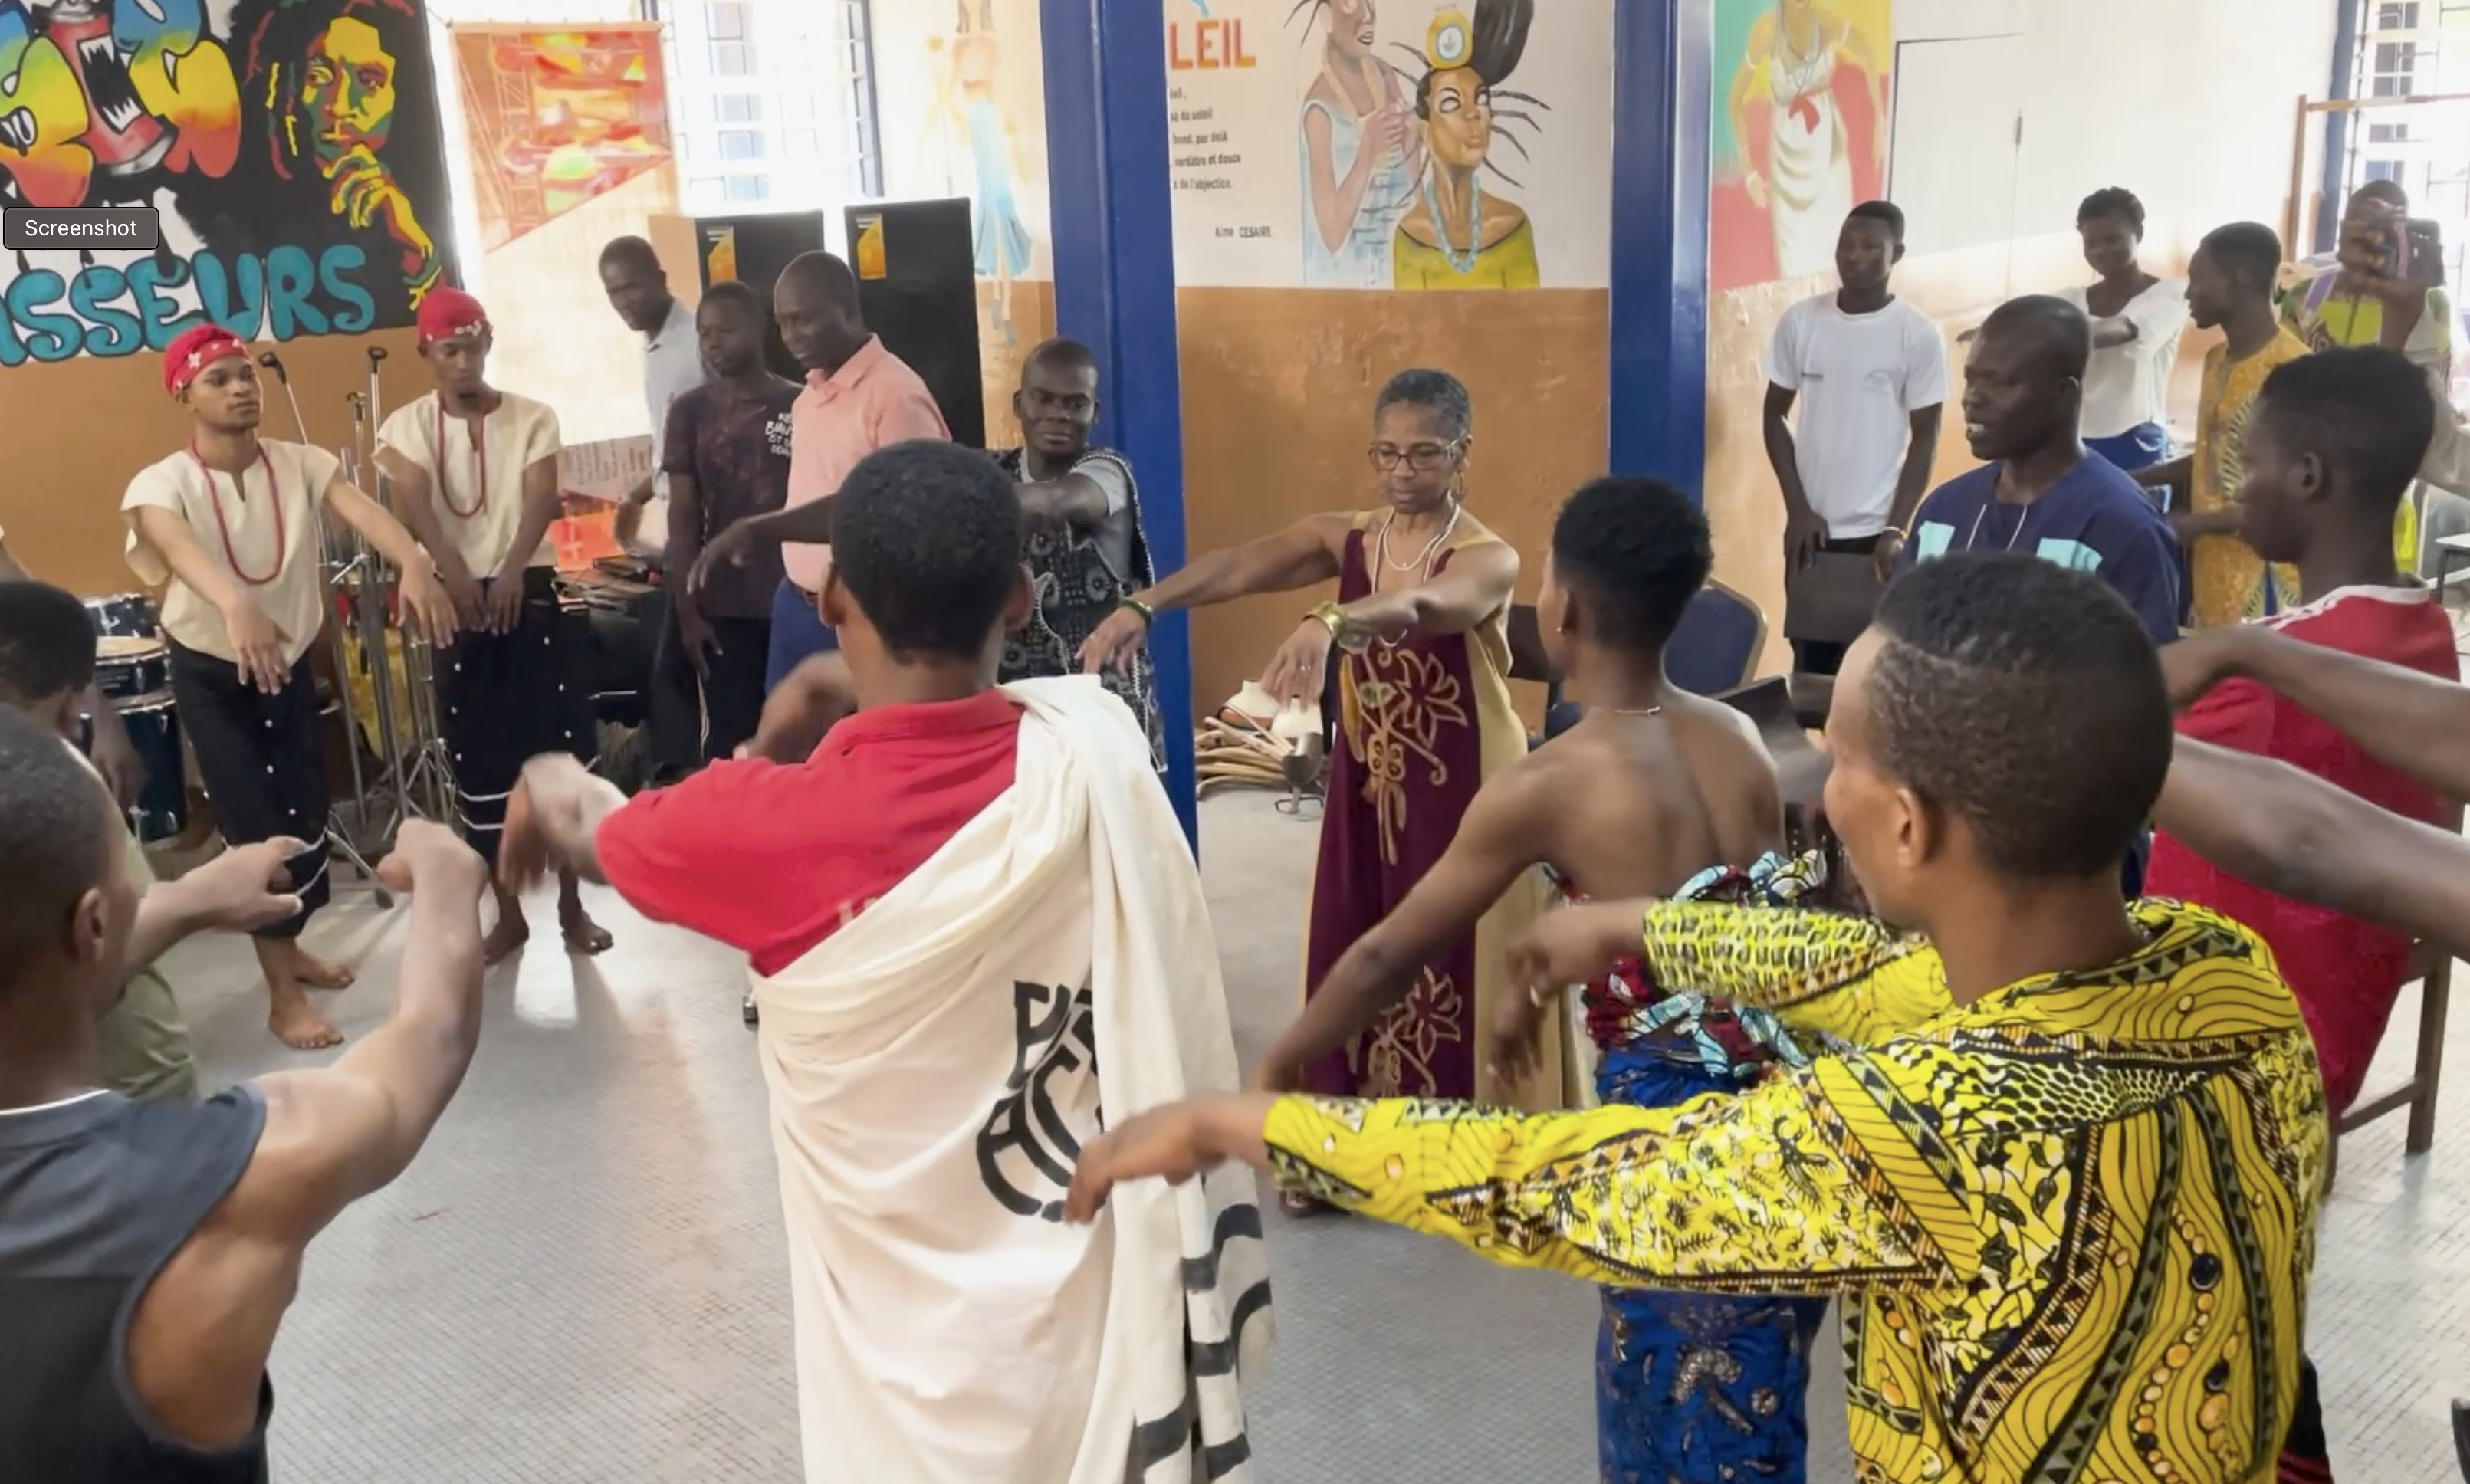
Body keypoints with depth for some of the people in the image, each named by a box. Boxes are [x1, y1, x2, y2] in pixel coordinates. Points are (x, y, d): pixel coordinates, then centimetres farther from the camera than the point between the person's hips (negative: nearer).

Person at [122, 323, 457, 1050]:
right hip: (210, 673, -4)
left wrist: (414, 563, -52)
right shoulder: (163, 482, -20)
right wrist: (235, 606, -65)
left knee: (306, 808, 13)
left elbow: (362, 509, -30)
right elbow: (178, 548, -43)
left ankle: (288, 945, 37)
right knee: (257, 824, -6)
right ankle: (283, 996, 4)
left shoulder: (300, 463, -10)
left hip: (290, 661, 4)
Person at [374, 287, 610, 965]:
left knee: (559, 747, 0)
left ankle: (571, 904, 13)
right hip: (453, 599, 0)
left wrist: (512, 571, -27)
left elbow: (541, 501, -9)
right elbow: (416, 506, -13)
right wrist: (455, 576, -31)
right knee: (479, 760, 5)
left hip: (529, 592, 0)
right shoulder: (408, 425, 3)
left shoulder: (532, 418, 4)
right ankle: (508, 913, 17)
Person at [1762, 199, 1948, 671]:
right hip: (1810, 525, 2)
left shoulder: (1919, 335, -6)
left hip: (1875, 531, -2)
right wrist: (1798, 508, -3)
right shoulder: (1800, 321, 0)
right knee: (1810, 658, 8)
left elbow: (1925, 438, -3)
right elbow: (1775, 416, 6)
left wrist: (1895, 530, -11)